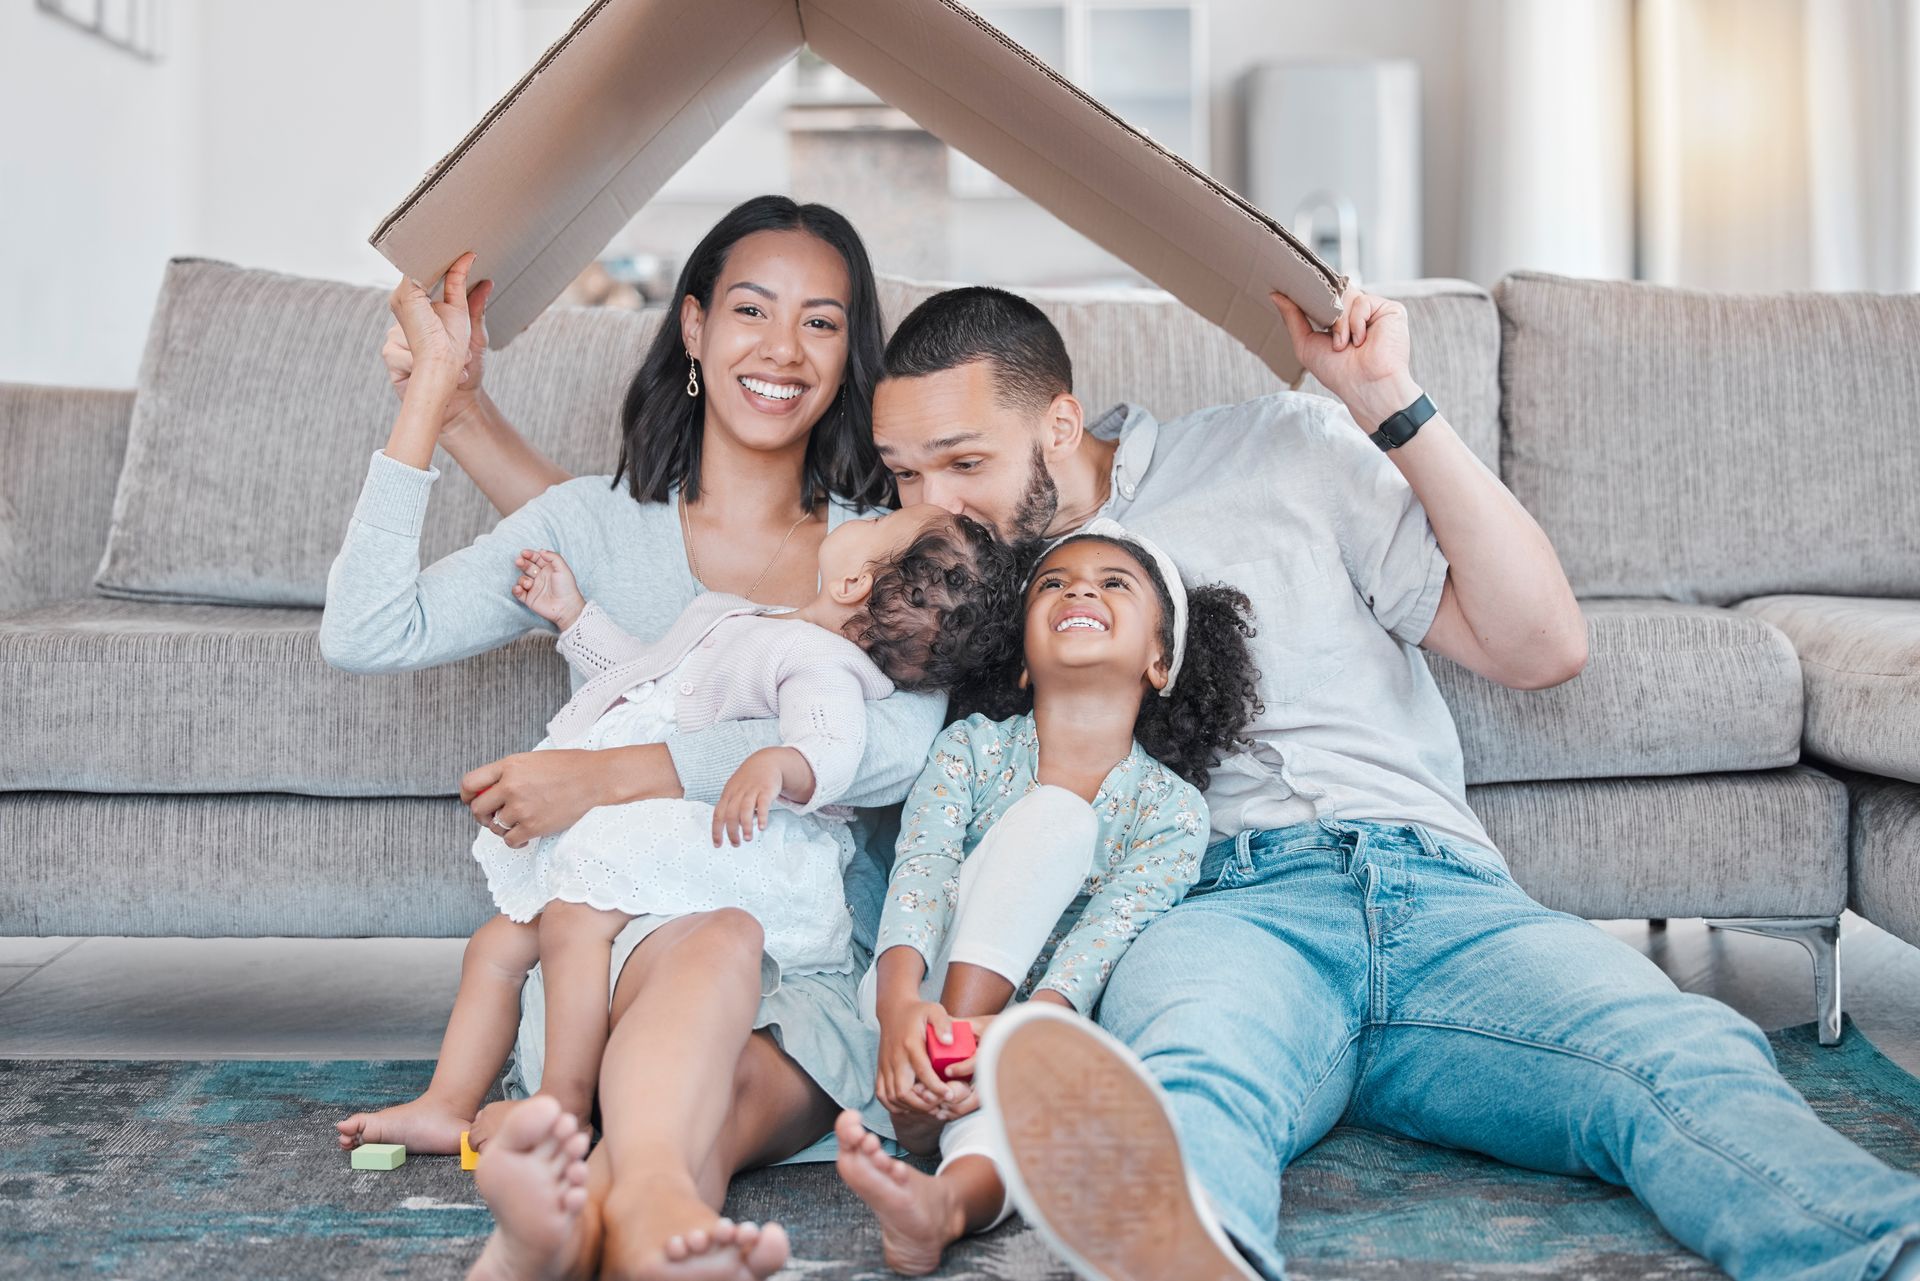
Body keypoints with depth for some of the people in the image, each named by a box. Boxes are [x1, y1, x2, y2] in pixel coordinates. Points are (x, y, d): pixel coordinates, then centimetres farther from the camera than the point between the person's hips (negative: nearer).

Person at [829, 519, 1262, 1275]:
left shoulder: (1172, 809, -2)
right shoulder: (973, 746, 0)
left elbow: (1104, 940, -19)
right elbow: (921, 869, -18)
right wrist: (902, 1005, -39)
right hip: (924, 1000, 0)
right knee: (1055, 814, -20)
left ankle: (953, 1195, -68)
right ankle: (927, 1094, -34)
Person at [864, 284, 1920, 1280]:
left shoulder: (1276, 451, 16)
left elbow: (1542, 646, 11)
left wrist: (1394, 405, 5)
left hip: (1437, 896, 2)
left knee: (1692, 1062, -30)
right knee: (1188, 1075, -40)